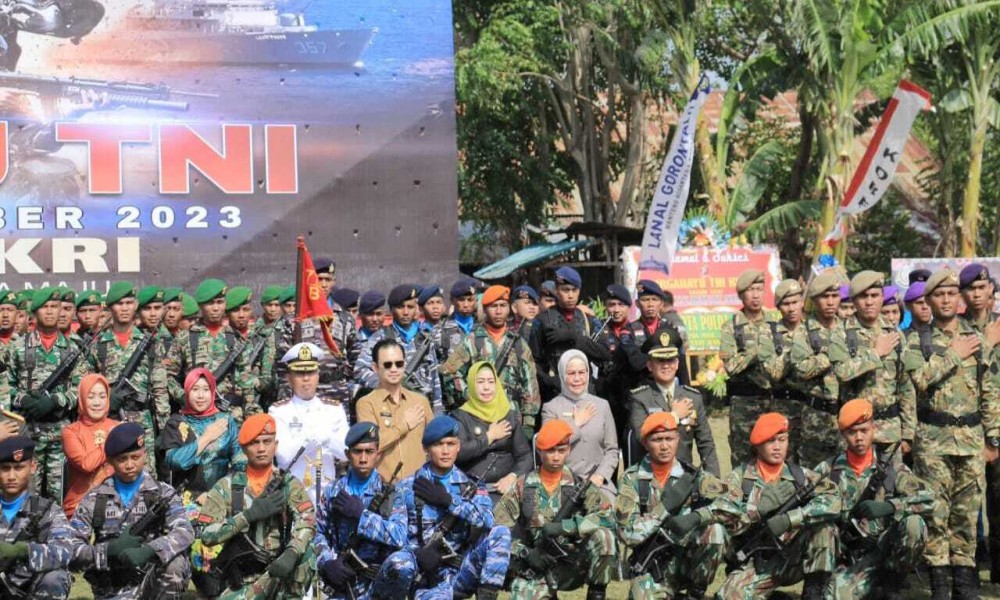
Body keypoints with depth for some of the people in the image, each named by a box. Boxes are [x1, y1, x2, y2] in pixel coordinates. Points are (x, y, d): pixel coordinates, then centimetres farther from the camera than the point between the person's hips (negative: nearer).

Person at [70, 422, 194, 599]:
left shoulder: (163, 494, 2)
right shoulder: (93, 500, 4)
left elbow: (185, 533, -16)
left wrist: (148, 550, -33)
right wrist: (109, 549, -20)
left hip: (154, 579, 0)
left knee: (175, 563, -31)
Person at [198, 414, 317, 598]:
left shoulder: (289, 483, 1)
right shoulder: (227, 486, 0)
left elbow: (307, 521, -16)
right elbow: (207, 535, -8)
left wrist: (291, 554, -34)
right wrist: (249, 515, -19)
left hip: (279, 572, 0)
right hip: (242, 580, 0)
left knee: (304, 548, -28)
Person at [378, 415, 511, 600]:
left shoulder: (471, 487, 11)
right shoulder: (407, 488, 6)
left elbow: (487, 520, -9)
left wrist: (448, 500, -12)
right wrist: (417, 554, -21)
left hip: (461, 574, 2)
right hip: (425, 576, -2)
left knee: (500, 532, -19)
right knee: (398, 563, -36)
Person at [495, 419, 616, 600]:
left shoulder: (579, 485, 0)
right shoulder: (522, 486, 0)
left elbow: (606, 518, -16)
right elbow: (498, 529, -1)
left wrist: (564, 526, -24)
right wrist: (525, 553, -15)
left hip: (571, 567, 0)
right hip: (533, 570, 0)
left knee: (602, 536, -25)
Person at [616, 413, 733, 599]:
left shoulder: (693, 475, -1)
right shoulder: (632, 479, -6)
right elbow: (628, 533, -14)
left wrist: (697, 516, -26)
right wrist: (665, 506, -21)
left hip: (688, 558, 2)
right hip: (651, 565, -2)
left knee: (715, 532, -25)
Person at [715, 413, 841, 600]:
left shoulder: (801, 475, 3)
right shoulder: (740, 477, -1)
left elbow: (833, 500, -15)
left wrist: (789, 518, -24)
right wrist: (759, 508, -23)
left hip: (793, 559, 3)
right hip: (756, 562, -2)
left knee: (823, 523, -21)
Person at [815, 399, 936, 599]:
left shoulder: (892, 469, 4)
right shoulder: (828, 470, 3)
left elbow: (927, 498, -8)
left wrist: (889, 506, -24)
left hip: (886, 551, 1)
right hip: (848, 557, -1)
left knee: (913, 524, -28)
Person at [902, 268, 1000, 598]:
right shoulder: (917, 341, 2)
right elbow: (921, 378, -17)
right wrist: (954, 354, -9)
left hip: (971, 438, 3)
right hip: (933, 439, -3)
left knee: (967, 512, 6)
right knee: (936, 512, -1)